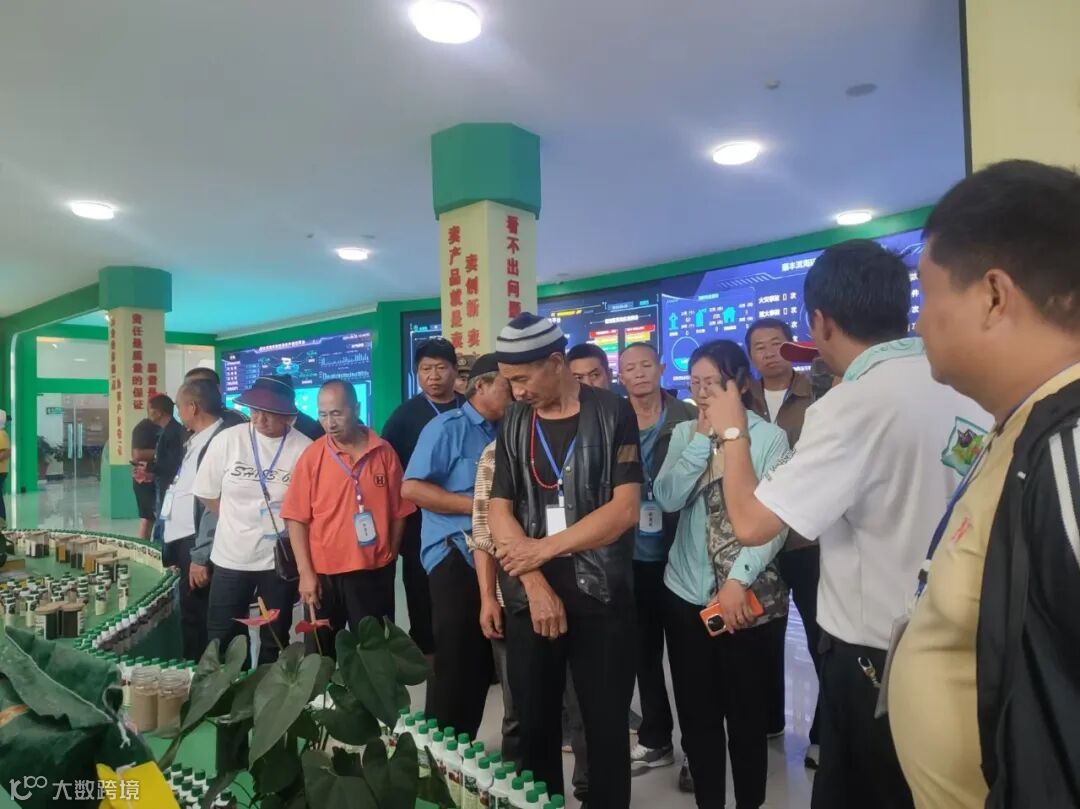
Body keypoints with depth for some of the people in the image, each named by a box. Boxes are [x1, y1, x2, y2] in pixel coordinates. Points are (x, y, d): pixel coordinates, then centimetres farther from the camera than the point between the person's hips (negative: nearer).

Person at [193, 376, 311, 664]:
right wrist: (237, 523, 6)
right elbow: (207, 493, 4)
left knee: (275, 641, 15)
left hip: (281, 559, -1)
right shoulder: (227, 439, -7)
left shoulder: (304, 449, -12)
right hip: (231, 556, 1)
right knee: (222, 639, 12)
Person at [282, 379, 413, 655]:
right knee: (321, 654, 14)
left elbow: (398, 511, 2)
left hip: (375, 572, 0)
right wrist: (305, 572, -8)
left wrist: (390, 557, 1)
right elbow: (296, 517, -5)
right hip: (324, 573, 0)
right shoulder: (312, 456, -5)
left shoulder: (384, 452, -3)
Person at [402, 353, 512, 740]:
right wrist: (474, 506, -18)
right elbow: (411, 488, -15)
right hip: (456, 556, -7)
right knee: (455, 664, 0)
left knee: (483, 662, 15)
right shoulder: (447, 427, -8)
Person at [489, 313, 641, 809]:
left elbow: (625, 509, -11)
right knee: (535, 725, 12)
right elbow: (499, 511, 2)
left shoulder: (613, 413, -3)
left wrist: (545, 548, -13)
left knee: (606, 727, 8)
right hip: (530, 599, 3)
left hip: (601, 598, -3)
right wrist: (536, 585, -10)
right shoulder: (514, 423, 7)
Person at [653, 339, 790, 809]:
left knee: (746, 713, 10)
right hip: (686, 594, 3)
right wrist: (702, 439, -11)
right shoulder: (684, 434, 5)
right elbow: (667, 499, -9)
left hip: (749, 599, -3)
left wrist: (739, 581, -17)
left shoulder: (769, 437, -6)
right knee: (696, 713, 12)